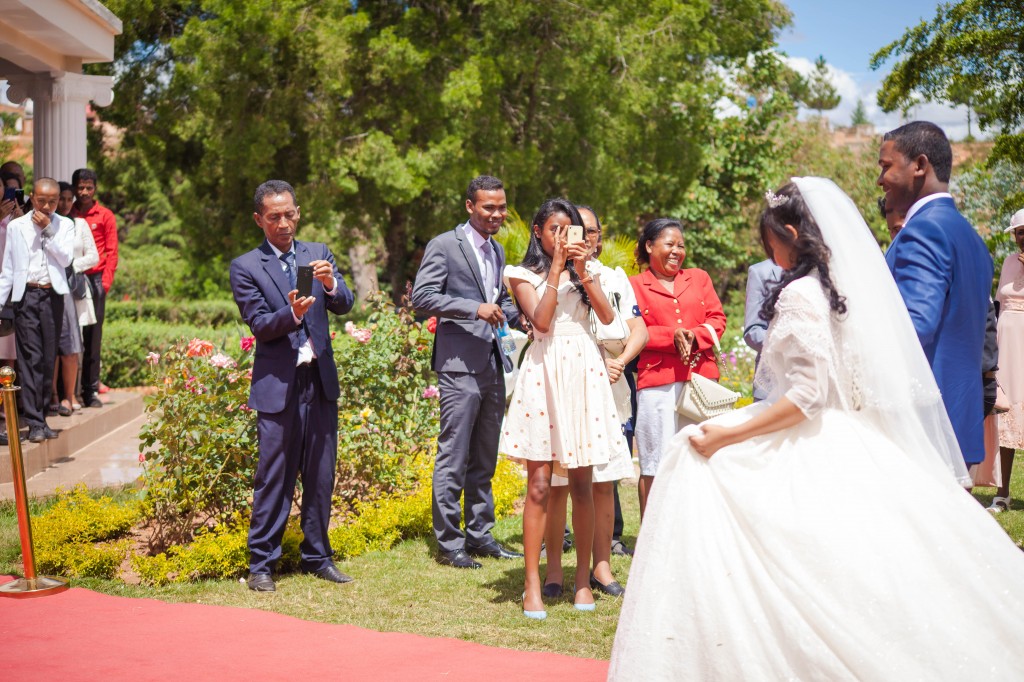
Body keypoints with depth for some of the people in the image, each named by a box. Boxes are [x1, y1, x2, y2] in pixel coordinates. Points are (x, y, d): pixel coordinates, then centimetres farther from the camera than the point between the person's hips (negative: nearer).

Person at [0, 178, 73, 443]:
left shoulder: (65, 225, 7)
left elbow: (66, 258, -6)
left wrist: (47, 230, -9)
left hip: (53, 295, 2)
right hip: (26, 295, -2)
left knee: (48, 359, 5)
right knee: (30, 358, -6)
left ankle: (41, 417, 14)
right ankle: (34, 423, -6)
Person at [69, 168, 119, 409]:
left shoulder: (105, 216, 6)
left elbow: (111, 252, 4)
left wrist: (105, 282, -4)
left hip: (94, 280, -1)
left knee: (92, 335, 1)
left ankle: (91, 390, 5)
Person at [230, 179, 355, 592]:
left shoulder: (319, 254, 10)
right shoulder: (245, 267, 0)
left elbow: (345, 306, 0)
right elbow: (259, 324, -7)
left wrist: (332, 285, -21)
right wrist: (291, 314, -26)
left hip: (321, 379, 4)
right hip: (277, 384, -3)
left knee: (321, 475, 8)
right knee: (273, 477, -2)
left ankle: (317, 556, 20)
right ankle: (261, 563, 7)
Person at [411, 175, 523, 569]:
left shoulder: (497, 250, 18)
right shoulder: (444, 246, -6)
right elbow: (422, 297, -14)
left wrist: (521, 318, 6)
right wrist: (475, 308, -23)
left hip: (494, 366, 8)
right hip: (460, 366, -8)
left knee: (484, 459, 13)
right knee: (453, 459, -4)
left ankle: (479, 535, 22)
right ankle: (448, 543, 3)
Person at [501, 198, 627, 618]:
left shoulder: (585, 271, 16)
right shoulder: (524, 274, 7)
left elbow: (607, 317, 0)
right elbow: (541, 320, -10)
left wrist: (582, 270, -6)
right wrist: (556, 267, -8)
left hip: (583, 372, 3)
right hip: (545, 373, -3)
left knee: (582, 483, 5)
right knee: (539, 485, -6)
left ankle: (583, 578, 14)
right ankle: (532, 586, -3)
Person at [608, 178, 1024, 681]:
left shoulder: (800, 294, -15)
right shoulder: (843, 285, 11)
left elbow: (808, 395, -21)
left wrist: (725, 437, -17)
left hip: (806, 454, -9)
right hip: (849, 447, 9)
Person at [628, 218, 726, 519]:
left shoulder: (699, 278, 19)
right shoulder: (635, 285, 8)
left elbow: (717, 319, 10)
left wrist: (693, 336, -9)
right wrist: (672, 337, -15)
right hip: (657, 383, -3)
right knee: (655, 465, -3)